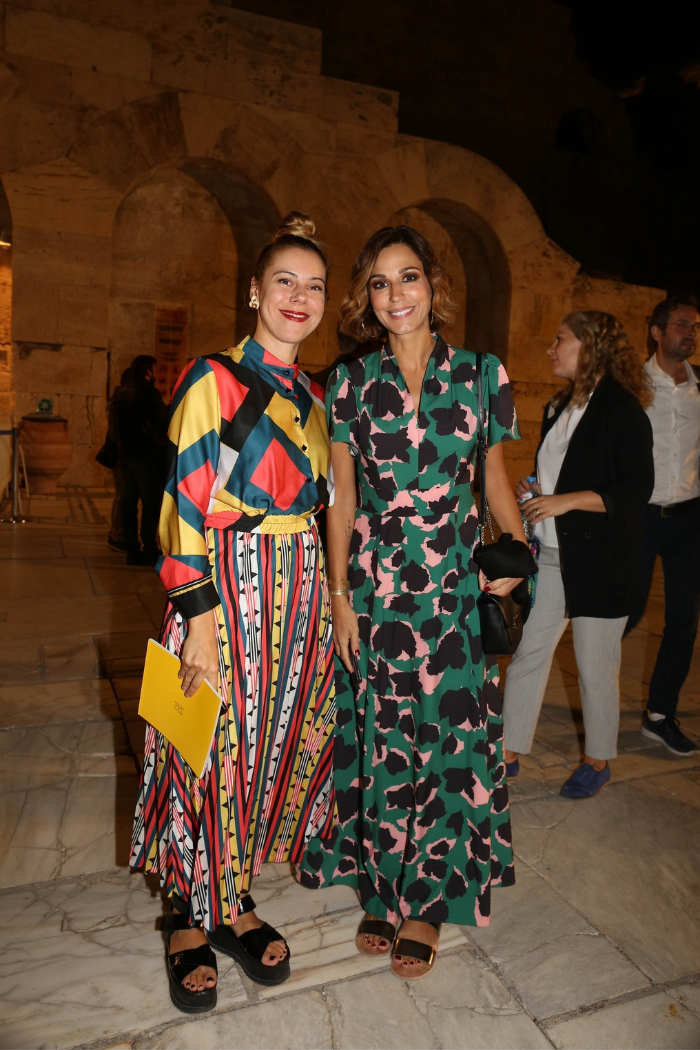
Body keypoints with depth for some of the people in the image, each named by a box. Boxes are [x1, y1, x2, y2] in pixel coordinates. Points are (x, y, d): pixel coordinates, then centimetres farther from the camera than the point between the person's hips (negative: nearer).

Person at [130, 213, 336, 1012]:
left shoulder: (311, 396, 13)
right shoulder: (213, 379, -7)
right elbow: (186, 504, -12)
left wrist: (327, 598, 12)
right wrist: (199, 620, -16)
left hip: (301, 592, 7)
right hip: (227, 588, -6)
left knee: (277, 744, 13)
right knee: (216, 752, 4)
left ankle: (234, 900, 33)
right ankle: (192, 917, 27)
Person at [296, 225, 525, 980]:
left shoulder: (482, 374, 2)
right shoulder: (351, 381, 3)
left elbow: (496, 476, 11)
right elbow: (342, 498, 3)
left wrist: (516, 547, -5)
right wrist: (340, 595, -2)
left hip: (457, 584, 0)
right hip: (373, 583, 1)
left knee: (449, 733, 6)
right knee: (381, 736, 10)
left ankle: (428, 900, 28)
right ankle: (381, 889, 32)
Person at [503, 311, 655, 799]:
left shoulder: (622, 408, -10)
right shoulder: (560, 407, 14)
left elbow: (637, 489, -16)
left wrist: (566, 501, -21)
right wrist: (533, 492, 4)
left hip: (600, 560, -7)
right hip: (549, 553, 7)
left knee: (595, 664, 6)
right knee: (527, 652, 8)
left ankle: (599, 760, 27)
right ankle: (510, 753, 20)